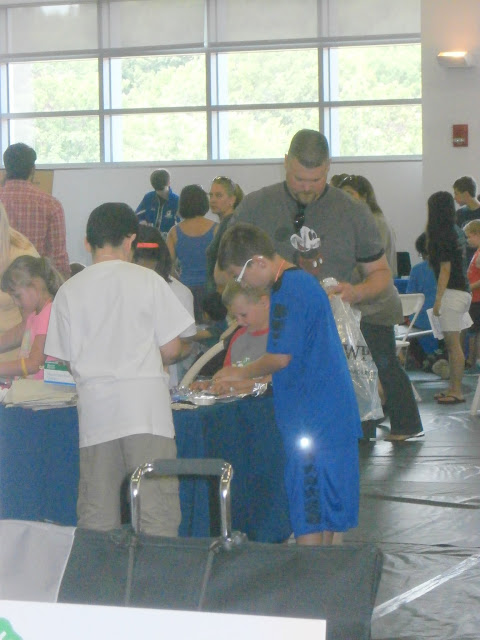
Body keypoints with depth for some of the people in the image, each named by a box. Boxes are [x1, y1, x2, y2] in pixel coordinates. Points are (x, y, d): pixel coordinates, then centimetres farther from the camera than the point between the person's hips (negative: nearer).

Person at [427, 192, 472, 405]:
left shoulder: (442, 236, -13)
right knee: (451, 344, 12)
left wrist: (438, 299, -15)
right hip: (460, 290, 9)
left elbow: (445, 269, -16)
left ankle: (457, 392, -5)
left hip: (452, 292, -9)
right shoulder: (451, 233, 14)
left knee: (453, 343, -7)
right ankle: (453, 388, 16)